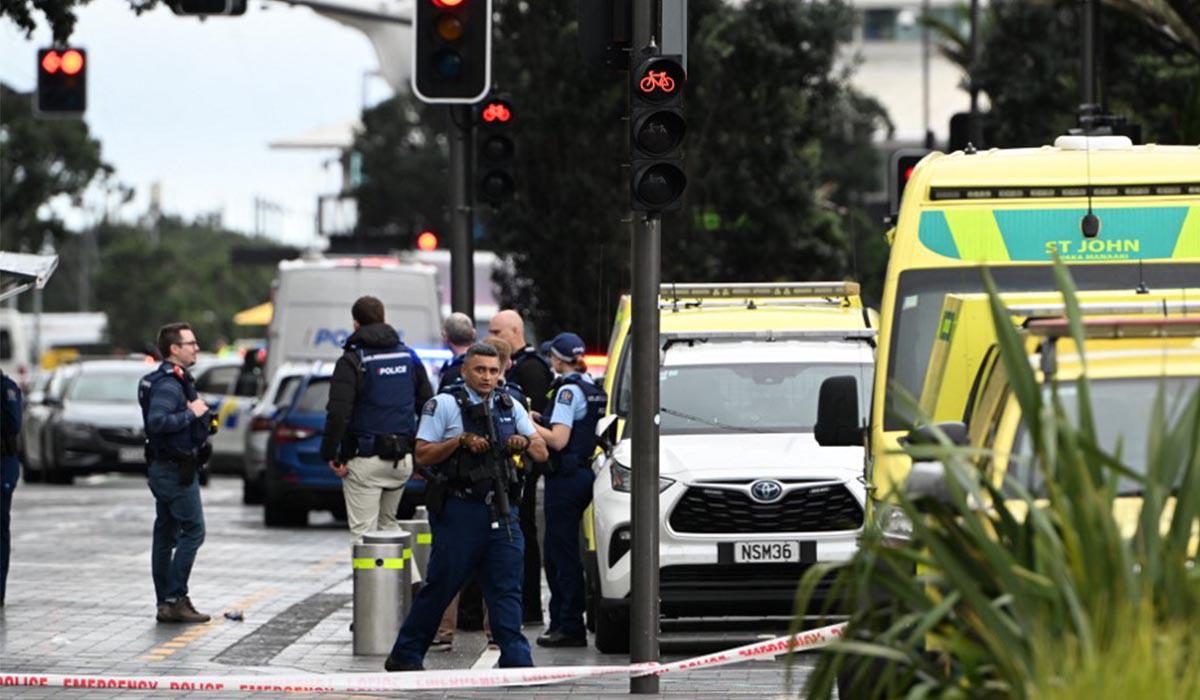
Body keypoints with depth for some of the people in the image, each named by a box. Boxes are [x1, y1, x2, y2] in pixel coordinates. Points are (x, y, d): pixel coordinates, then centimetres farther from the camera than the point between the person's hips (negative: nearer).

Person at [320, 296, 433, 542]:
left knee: (364, 531, -5)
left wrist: (330, 454, -10)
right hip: (402, 457, 6)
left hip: (365, 459, -6)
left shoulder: (352, 361, -8)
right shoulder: (408, 356, 11)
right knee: (388, 523, 21)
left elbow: (338, 413, -17)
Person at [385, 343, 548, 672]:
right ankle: (404, 656, 10)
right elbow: (422, 454, -5)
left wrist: (525, 443, -9)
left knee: (506, 586, -1)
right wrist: (461, 441, -16)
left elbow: (542, 452, 13)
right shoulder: (444, 405, 0)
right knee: (441, 586, 0)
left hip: (500, 510, 5)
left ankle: (515, 659, 0)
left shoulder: (510, 407, 15)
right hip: (459, 509, -5)